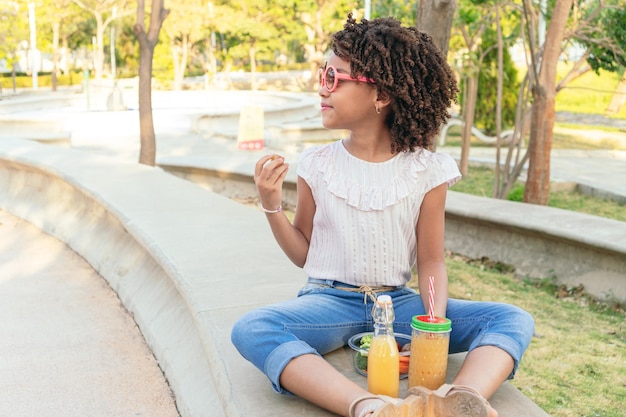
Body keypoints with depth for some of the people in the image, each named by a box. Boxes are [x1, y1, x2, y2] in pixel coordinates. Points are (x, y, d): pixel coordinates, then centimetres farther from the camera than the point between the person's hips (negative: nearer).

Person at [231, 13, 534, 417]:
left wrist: (436, 320, -18)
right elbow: (303, 254, 8)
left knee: (514, 320, -20)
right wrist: (272, 206, -8)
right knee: (250, 329, -33)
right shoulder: (317, 164, 2)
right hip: (330, 300, 0)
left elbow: (431, 261, 1)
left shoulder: (426, 170, -2)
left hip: (398, 302, 1)